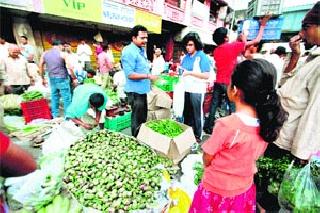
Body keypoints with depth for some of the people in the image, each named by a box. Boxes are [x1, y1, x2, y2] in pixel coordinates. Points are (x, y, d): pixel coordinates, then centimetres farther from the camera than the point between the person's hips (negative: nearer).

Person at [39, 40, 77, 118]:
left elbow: (40, 67, 12)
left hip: (52, 78, 6)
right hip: (62, 79, -5)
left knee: (54, 97, 15)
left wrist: (43, 78, 20)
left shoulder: (44, 54, 8)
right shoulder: (63, 54, -7)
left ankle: (55, 115, 23)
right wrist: (74, 78, -5)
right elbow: (70, 67, -12)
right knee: (67, 98, 2)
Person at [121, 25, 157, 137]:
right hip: (135, 91, -10)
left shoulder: (142, 49, 12)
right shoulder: (129, 52, -18)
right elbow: (130, 74, -25)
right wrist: (148, 76, -24)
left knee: (143, 117, 21)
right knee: (137, 119, 3)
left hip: (143, 89, 10)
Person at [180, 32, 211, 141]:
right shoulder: (186, 57, 11)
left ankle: (198, 136, 20)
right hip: (186, 89, 6)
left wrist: (190, 72, -21)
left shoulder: (202, 57, -8)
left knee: (197, 114, 5)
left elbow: (206, 75, -16)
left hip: (197, 90, -6)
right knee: (186, 113, 16)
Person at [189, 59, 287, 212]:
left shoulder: (226, 125, -32)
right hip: (244, 189, 5)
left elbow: (207, 160, -17)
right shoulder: (266, 123, -13)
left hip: (217, 189, -5)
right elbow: (249, 157, 1)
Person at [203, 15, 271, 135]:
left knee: (214, 106, 10)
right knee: (233, 108, 4)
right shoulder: (233, 46, -9)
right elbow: (257, 40, -3)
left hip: (218, 82, 6)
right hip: (229, 83, -6)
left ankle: (208, 128, 18)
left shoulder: (216, 51, 7)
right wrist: (262, 25, 11)